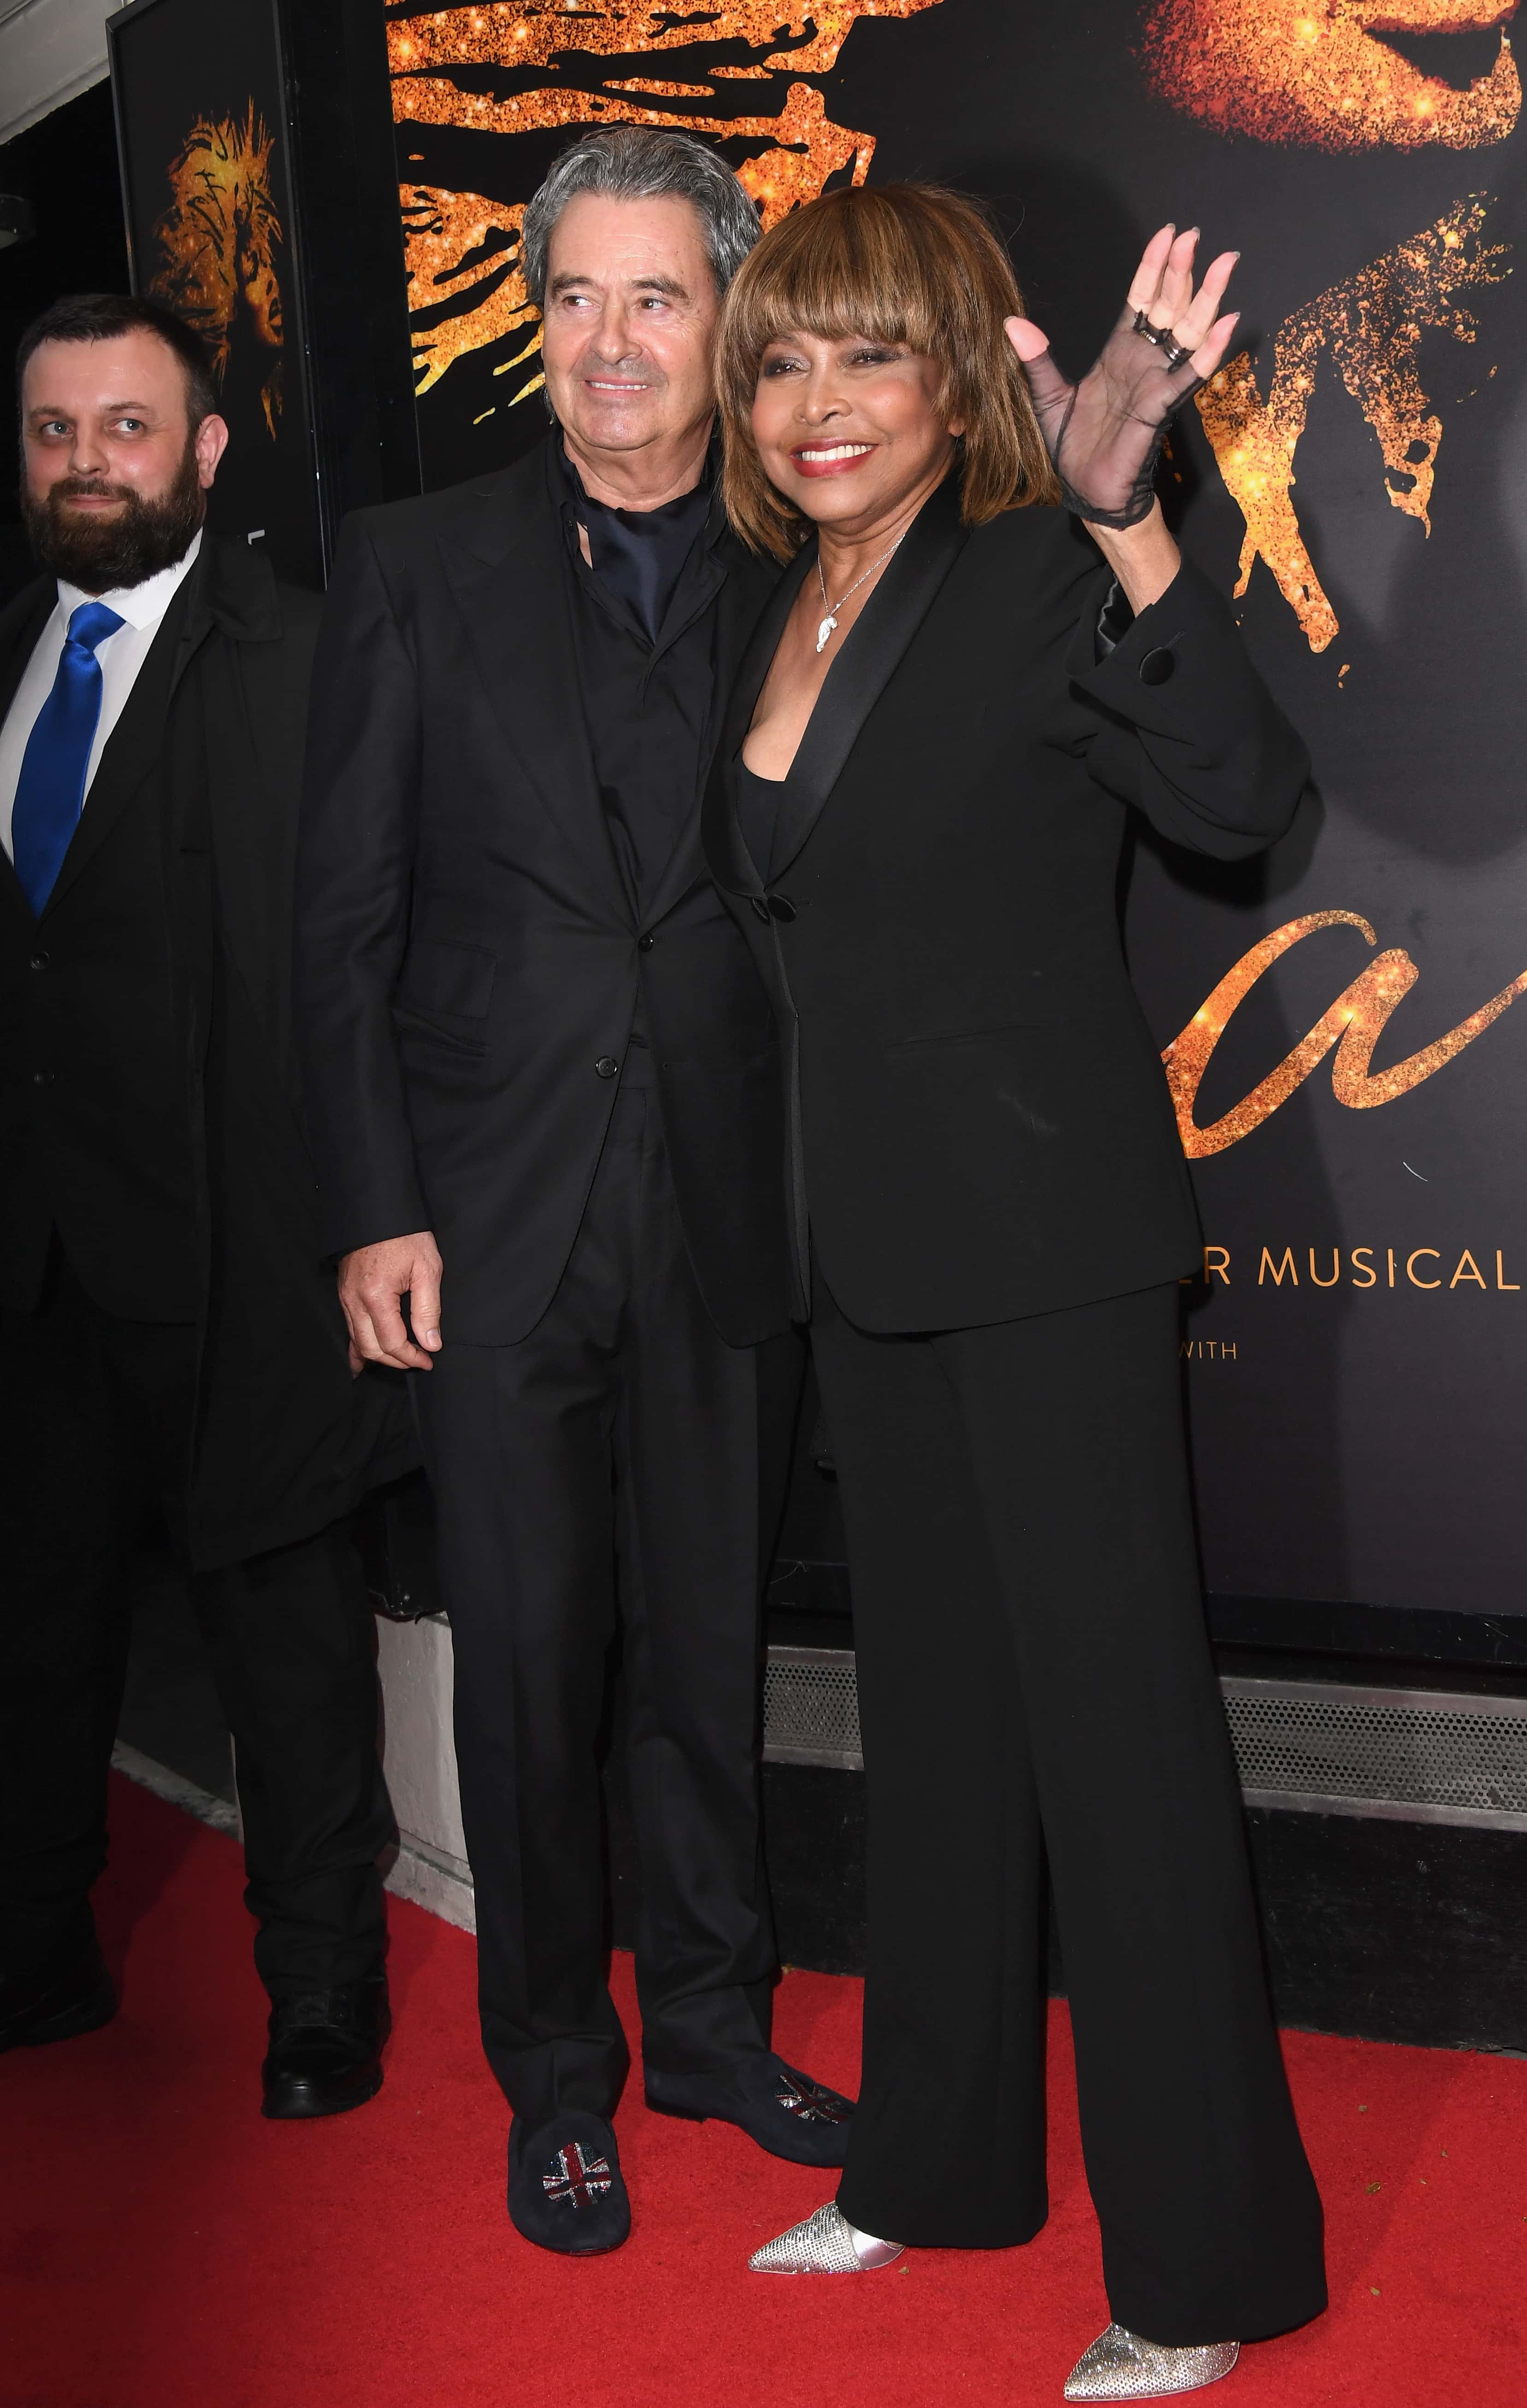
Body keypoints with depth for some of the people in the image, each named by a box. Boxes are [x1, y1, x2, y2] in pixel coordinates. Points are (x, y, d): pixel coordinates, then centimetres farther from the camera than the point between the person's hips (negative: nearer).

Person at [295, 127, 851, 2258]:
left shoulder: (801, 584, 4)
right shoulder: (415, 569, 2)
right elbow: (346, 919, 0)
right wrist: (375, 1212, -5)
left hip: (731, 1220, 1)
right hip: (498, 1224, -1)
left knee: (713, 1648, 13)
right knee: (531, 1662, 8)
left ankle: (713, 2021, 32)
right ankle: (556, 2072, 25)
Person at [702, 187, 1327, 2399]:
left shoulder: (1036, 582, -12)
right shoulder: (791, 619, 10)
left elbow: (1244, 794, -29)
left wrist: (1125, 517, -39)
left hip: (1045, 1237, -8)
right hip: (870, 1241, 8)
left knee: (1116, 1722, -2)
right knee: (933, 1706, 17)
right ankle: (944, 2161, 33)